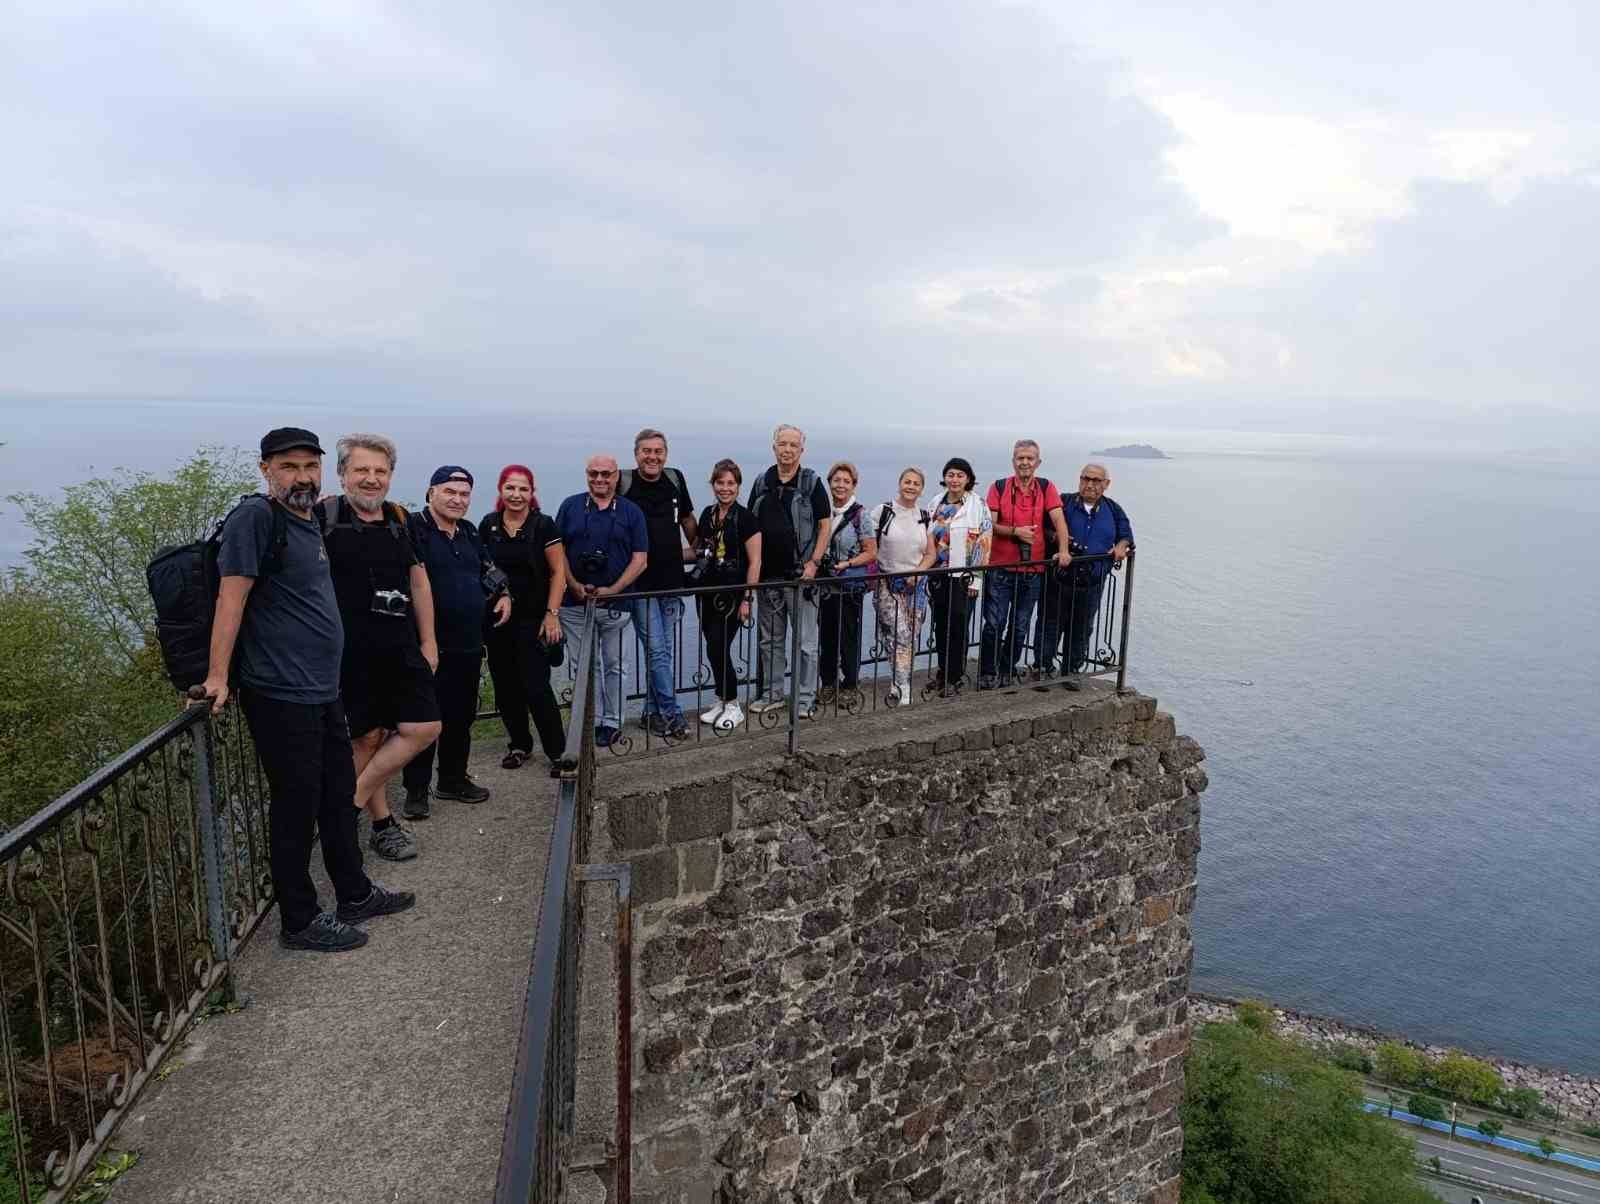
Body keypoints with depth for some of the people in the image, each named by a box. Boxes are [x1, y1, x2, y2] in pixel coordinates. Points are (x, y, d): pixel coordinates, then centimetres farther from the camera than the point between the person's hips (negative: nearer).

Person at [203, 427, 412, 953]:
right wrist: (218, 677, -21)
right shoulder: (256, 517, -14)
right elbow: (232, 595, -18)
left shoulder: (310, 521, 13)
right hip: (281, 696, -9)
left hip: (323, 691, 9)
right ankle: (300, 921, 17)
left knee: (339, 795, 18)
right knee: (296, 808, 2)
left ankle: (356, 894, 32)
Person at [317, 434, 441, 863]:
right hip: (350, 651, -5)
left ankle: (351, 799, 13)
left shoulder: (400, 519, 10)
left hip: (401, 648, 5)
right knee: (367, 737, 5)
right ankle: (382, 823, 21)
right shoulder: (324, 516, -5)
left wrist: (428, 641, 15)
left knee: (424, 729, 0)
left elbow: (418, 582, 17)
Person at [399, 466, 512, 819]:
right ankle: (416, 790, 12)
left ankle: (454, 779, 29)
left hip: (469, 644, 7)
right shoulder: (413, 528, -9)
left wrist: (502, 593, 16)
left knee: (462, 716, 15)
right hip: (430, 644, -7)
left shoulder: (469, 532, 15)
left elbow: (487, 568, 27)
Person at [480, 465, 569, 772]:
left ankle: (558, 752, 4)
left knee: (536, 688, -7)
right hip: (497, 617, 4)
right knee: (505, 686, 9)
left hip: (533, 619, -4)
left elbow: (558, 572, -6)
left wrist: (552, 614, -11)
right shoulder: (488, 525, 5)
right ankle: (519, 745, 25)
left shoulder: (543, 525, -6)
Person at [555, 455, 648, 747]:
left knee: (613, 666, 8)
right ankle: (591, 721, 17)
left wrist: (612, 590, -11)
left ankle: (612, 722, 18)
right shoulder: (570, 506, 6)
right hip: (575, 604, 1)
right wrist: (574, 586, -8)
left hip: (615, 604, -1)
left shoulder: (631, 512, 4)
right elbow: (557, 550, 5)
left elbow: (640, 559, 0)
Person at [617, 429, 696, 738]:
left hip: (672, 579, 4)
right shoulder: (623, 483, -7)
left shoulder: (675, 480, 6)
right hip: (640, 582, -4)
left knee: (663, 649, 11)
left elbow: (687, 518, 19)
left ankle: (654, 712, 23)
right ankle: (671, 713, 3)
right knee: (656, 649, -5)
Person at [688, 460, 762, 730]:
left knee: (718, 649, -8)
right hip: (707, 591, 6)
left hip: (732, 594, -6)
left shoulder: (745, 518, -10)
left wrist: (747, 599, -14)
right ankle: (722, 702, 22)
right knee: (713, 649, 9)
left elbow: (754, 562, -11)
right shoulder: (708, 514, 10)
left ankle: (733, 707, 7)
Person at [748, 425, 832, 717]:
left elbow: (825, 525, -3)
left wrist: (813, 563, -12)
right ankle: (772, 694, 23)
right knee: (770, 640, 12)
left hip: (800, 573, -4)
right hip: (768, 574, 5)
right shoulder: (762, 482, 9)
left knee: (805, 640, 0)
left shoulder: (812, 483, -2)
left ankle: (805, 699, 9)